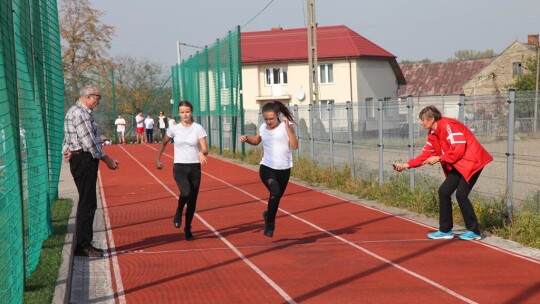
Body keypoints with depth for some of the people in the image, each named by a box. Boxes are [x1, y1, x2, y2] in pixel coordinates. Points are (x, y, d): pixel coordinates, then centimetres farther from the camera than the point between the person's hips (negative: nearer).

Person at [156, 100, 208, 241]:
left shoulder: (198, 128, -3)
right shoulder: (174, 129, 1)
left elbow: (205, 149, -11)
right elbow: (164, 143, 18)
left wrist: (202, 153, -33)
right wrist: (158, 159, 13)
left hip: (195, 167, 1)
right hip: (179, 167, -1)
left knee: (192, 200, 5)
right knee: (186, 193, -27)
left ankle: (188, 229, 24)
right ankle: (179, 213, 4)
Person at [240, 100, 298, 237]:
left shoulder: (286, 126, -6)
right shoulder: (263, 127, 3)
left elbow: (295, 146, -18)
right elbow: (256, 141, 24)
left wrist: (287, 127, -23)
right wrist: (247, 139, 3)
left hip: (284, 169, 0)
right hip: (267, 168, 0)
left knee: (277, 197, 14)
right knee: (275, 193, -24)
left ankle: (269, 215, 47)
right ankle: (270, 223, -5)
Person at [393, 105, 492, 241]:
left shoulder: (448, 125, -20)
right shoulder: (433, 134, 9)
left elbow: (459, 149, -24)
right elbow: (426, 154, 11)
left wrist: (439, 159, -17)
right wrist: (407, 165, 4)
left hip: (471, 161, -10)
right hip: (458, 165, 10)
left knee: (461, 194, -16)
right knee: (443, 192, 5)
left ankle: (474, 231, -4)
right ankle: (445, 230, 14)